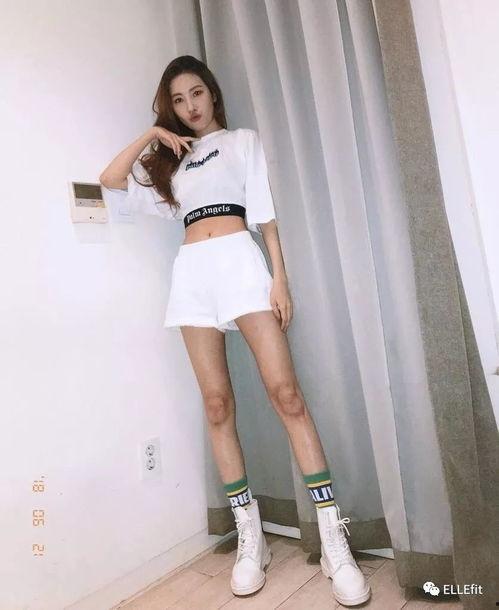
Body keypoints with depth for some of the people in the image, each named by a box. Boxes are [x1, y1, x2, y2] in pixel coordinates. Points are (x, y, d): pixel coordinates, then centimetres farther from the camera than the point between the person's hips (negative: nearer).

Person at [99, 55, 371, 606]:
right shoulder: (171, 160, 29)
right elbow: (110, 179, 21)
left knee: (285, 392, -15)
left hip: (239, 260, -3)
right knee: (218, 406, -4)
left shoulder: (242, 140, 18)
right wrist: (151, 135, 15)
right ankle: (251, 539, 5)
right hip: (191, 273, 4)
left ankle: (334, 543, -9)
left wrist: (279, 277, -5)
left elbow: (265, 215, 7)